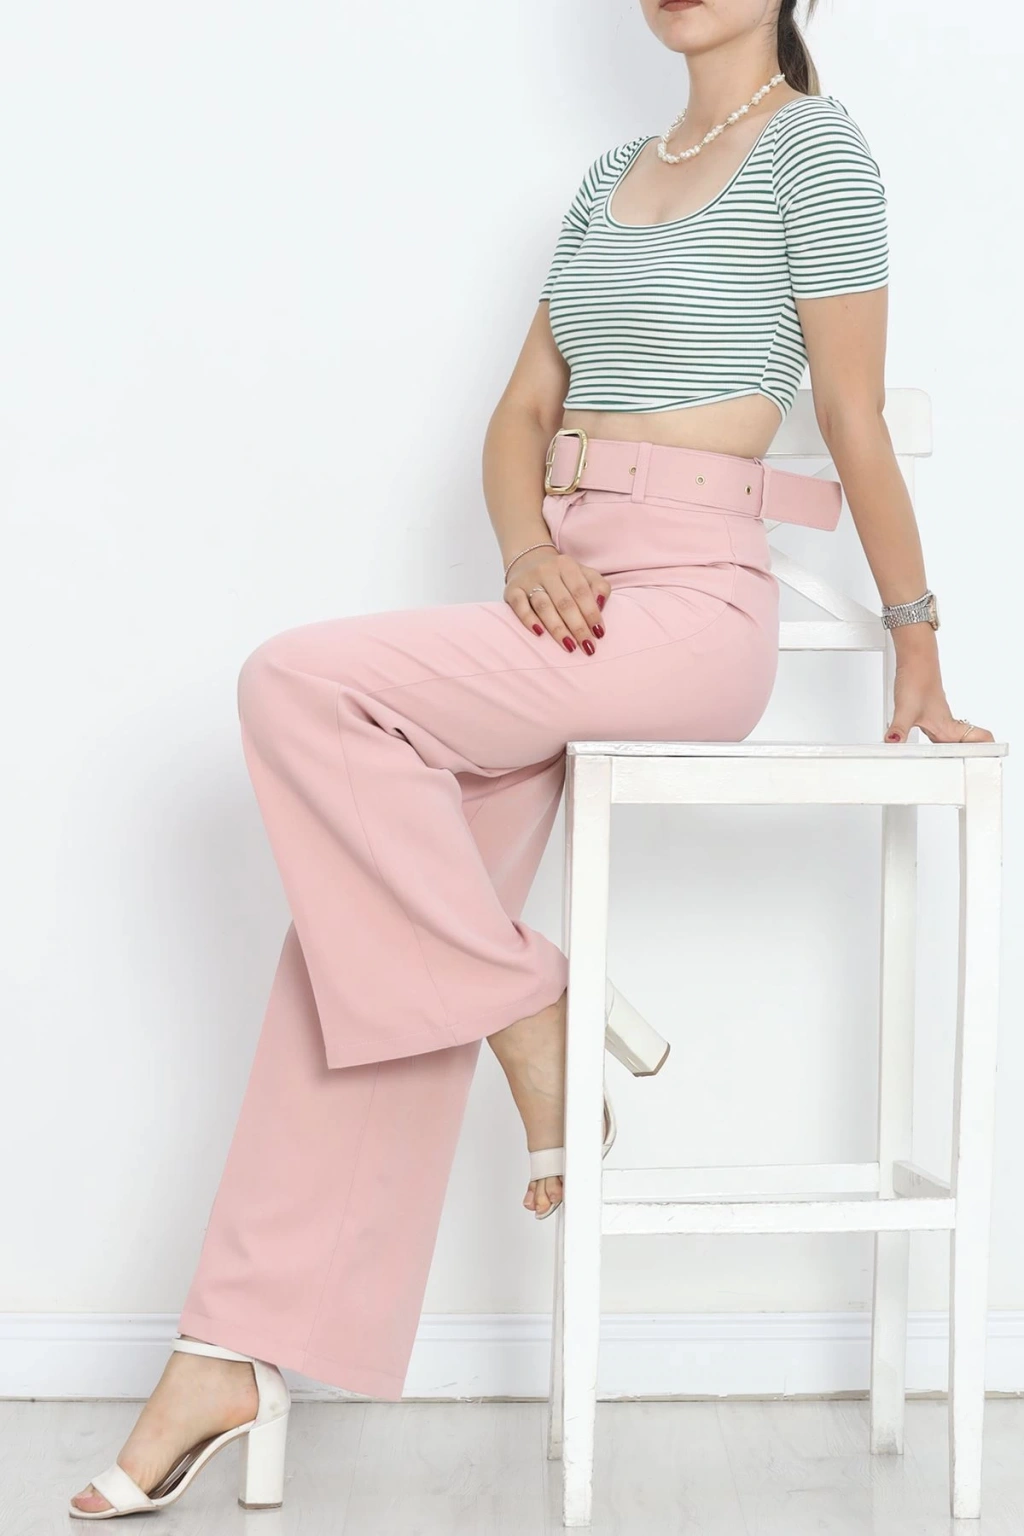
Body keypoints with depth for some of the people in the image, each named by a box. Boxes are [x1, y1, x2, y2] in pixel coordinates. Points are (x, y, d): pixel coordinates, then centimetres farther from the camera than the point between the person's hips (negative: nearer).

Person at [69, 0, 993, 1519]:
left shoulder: (815, 142, -1)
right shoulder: (610, 176, 20)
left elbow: (855, 416, -1)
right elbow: (522, 412, 17)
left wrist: (917, 648, 2)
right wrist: (529, 546, -3)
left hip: (693, 607, -7)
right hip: (569, 600, 7)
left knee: (300, 684, -23)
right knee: (358, 943, -5)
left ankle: (533, 1016, -8)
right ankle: (232, 1366, 0)